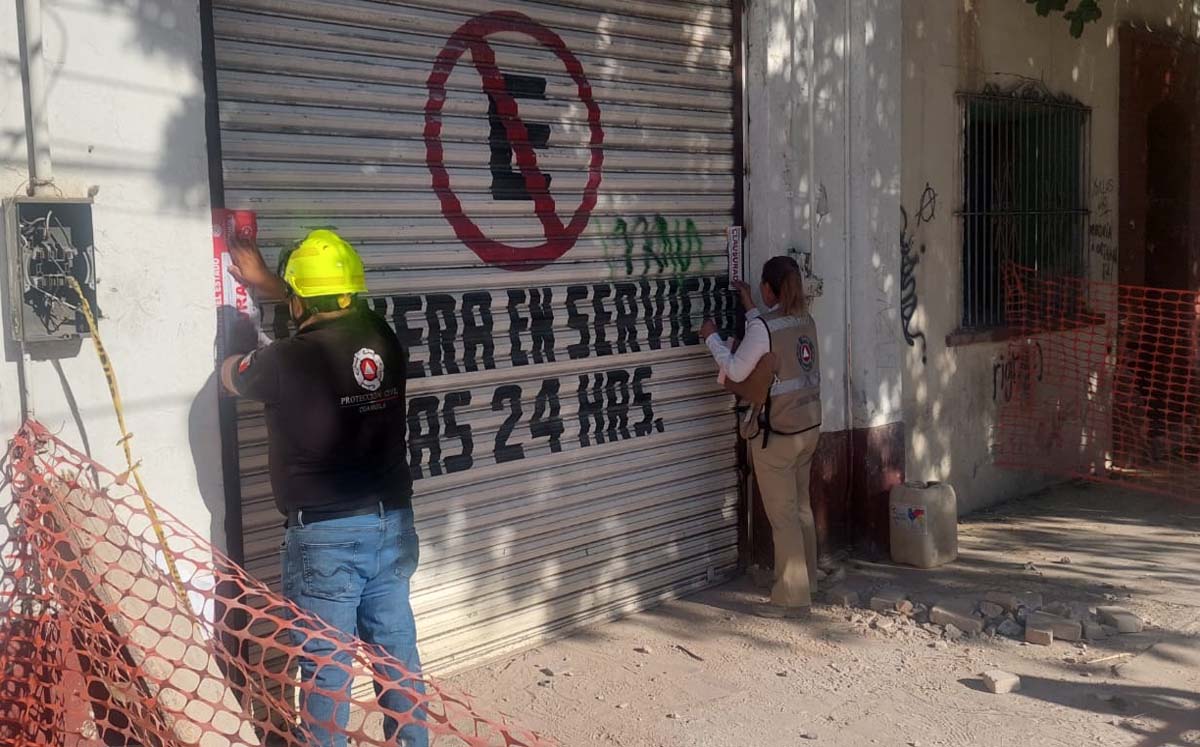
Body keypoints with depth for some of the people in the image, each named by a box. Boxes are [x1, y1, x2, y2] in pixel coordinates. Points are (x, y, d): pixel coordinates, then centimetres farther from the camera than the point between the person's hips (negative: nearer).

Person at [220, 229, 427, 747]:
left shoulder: (289, 359, -16)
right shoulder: (385, 341, -1)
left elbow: (229, 374, 6)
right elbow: (334, 317, 21)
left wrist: (252, 351, 28)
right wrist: (266, 283, 30)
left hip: (324, 535, -6)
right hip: (392, 525, 6)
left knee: (326, 667, 7)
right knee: (397, 652, 16)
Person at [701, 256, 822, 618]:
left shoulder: (763, 327, -17)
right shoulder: (806, 321, 5)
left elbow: (736, 371, -12)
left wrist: (711, 337, 1)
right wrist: (751, 309, 28)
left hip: (776, 433, -8)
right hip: (809, 426, 8)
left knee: (783, 516, -1)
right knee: (801, 508, 18)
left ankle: (792, 598, 5)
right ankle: (806, 582, 30)